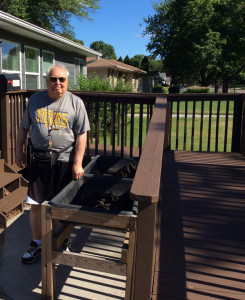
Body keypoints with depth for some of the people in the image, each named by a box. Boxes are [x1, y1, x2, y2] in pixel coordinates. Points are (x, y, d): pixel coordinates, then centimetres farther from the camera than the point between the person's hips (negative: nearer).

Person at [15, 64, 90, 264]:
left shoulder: (75, 103, -3)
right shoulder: (35, 100, 5)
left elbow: (82, 135, -6)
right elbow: (24, 127, 15)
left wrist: (78, 163, -11)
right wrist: (19, 151, 12)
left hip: (65, 162, -2)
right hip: (40, 161, 2)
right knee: (36, 205, 7)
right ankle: (37, 244, 27)